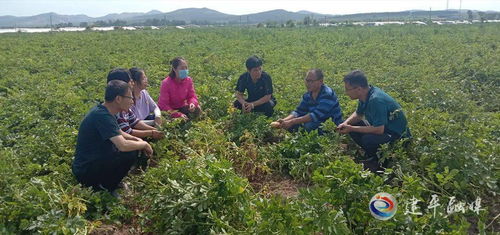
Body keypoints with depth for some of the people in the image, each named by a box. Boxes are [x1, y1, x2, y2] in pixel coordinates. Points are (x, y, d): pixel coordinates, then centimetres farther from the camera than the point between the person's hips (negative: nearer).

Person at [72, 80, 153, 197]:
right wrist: (144, 144, -15)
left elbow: (118, 134, 21)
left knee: (134, 146, 10)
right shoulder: (102, 116, -25)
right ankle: (104, 189, -3)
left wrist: (137, 140, 3)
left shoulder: (103, 110, 5)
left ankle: (102, 183, 12)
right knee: (130, 153, -22)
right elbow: (123, 145, -34)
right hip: (85, 173, -10)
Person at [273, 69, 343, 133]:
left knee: (309, 125, -29)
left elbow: (316, 115, -32)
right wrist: (285, 120, -20)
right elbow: (299, 112, 0)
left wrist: (292, 122, -36)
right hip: (318, 125, 7)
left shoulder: (327, 94, -23)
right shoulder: (308, 95, 1)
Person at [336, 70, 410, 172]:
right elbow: (358, 114, 14)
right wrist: (346, 123, -7)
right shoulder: (365, 95, -4)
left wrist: (351, 129, -25)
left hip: (398, 136, -9)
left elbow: (379, 129, -33)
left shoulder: (376, 100, -31)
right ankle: (371, 155, 11)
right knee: (352, 125, 1)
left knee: (368, 139, -33)